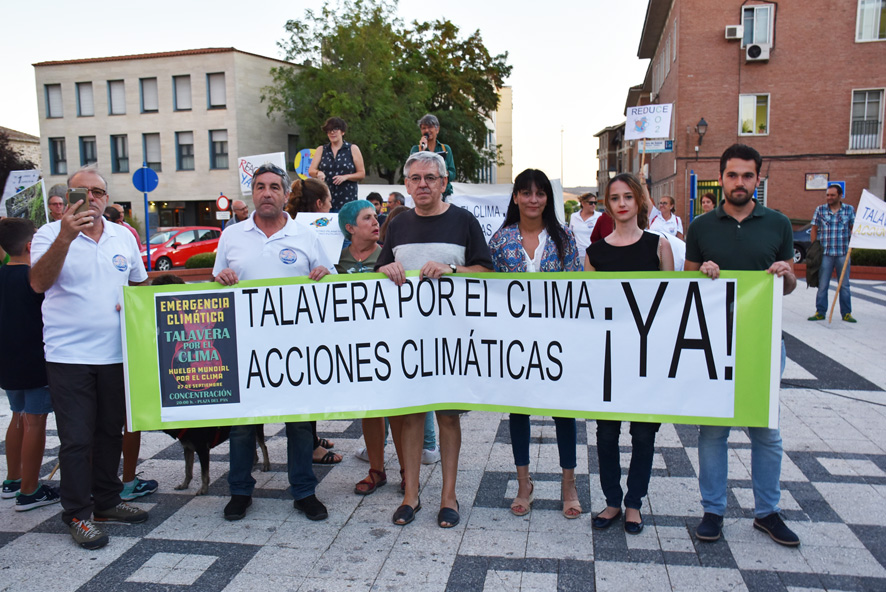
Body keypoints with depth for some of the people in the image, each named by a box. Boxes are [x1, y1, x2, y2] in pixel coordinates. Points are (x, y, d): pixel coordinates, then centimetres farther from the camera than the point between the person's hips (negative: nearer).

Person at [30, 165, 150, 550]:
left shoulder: (124, 237, 9)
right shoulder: (51, 234, -4)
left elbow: (140, 283, 20)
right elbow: (39, 283, -21)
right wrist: (65, 236, -32)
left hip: (115, 353, 5)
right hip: (69, 355, -4)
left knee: (111, 432, 15)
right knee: (76, 439, 0)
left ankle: (107, 501, 30)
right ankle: (78, 515, 14)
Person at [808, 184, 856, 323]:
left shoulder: (849, 210, 5)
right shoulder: (820, 210, 4)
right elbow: (814, 230, 8)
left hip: (843, 253, 1)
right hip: (825, 253, 0)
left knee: (844, 285, 6)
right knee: (822, 285, 1)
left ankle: (846, 313, 14)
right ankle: (820, 312, 9)